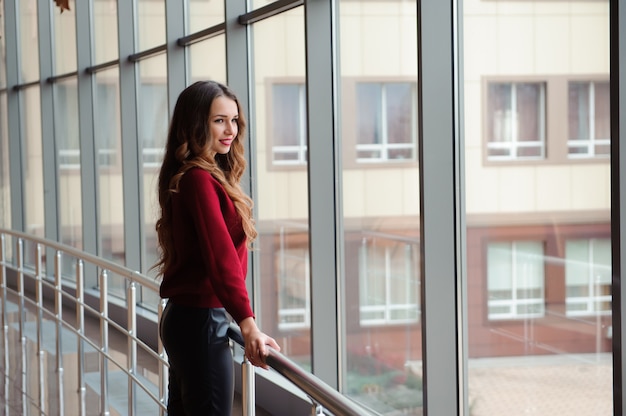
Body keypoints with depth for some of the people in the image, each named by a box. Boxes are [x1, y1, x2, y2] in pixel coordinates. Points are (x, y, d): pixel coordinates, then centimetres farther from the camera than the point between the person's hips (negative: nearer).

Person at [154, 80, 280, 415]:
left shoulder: (188, 176, 14)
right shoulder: (200, 180, -16)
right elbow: (219, 255, -27)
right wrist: (247, 324, -35)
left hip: (181, 316, 10)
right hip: (202, 321, -10)